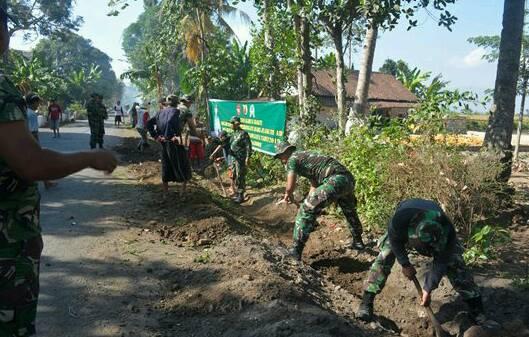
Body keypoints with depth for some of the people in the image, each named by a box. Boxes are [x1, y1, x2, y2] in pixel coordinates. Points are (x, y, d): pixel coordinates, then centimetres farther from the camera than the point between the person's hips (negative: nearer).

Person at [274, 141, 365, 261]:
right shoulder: (307, 156, 32)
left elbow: (290, 187, 0)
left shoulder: (293, 159, 5)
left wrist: (288, 195, 21)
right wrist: (309, 202, 38)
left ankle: (296, 251, -3)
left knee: (306, 211, -3)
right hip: (348, 179, 9)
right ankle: (357, 242, 49)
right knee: (349, 210, 34)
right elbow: (315, 185, 36)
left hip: (335, 181, -9)